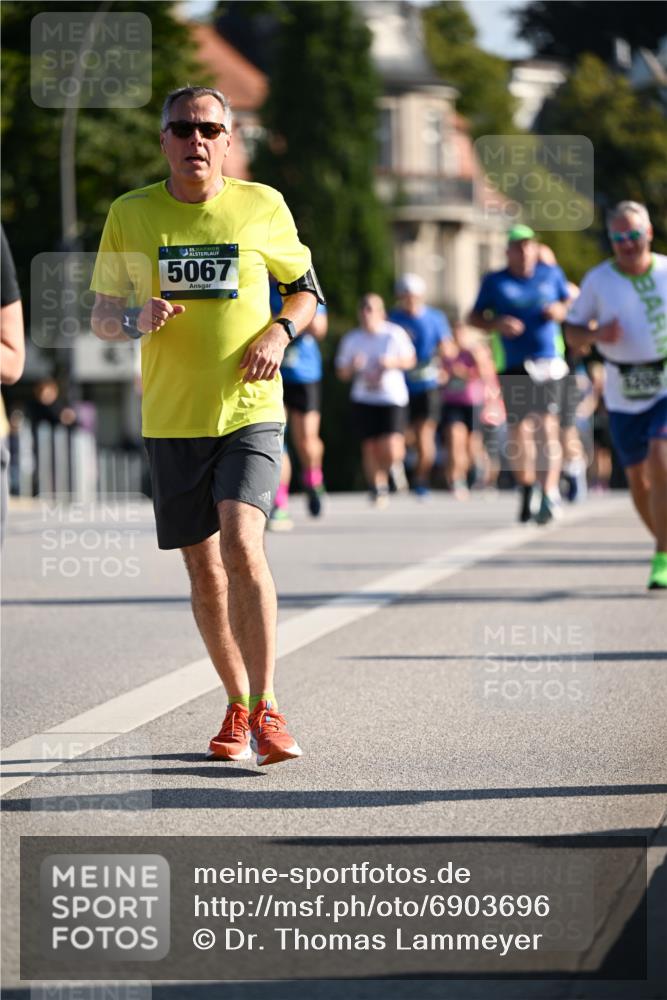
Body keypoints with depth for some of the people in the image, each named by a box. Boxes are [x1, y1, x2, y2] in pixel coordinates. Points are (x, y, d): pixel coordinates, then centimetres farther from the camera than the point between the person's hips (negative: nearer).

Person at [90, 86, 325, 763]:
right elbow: (100, 315, 10)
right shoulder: (129, 215, 3)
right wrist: (135, 318, -13)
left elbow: (305, 288, 14)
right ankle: (237, 707, 24)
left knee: (241, 545, -20)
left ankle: (265, 709, -16)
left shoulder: (262, 207, 1)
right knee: (203, 571, 7)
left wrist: (279, 331, -7)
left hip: (250, 409, -2)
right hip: (171, 419, 2)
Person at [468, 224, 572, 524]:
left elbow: (572, 304, 21)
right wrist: (496, 324, -10)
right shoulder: (494, 281, 7)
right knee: (518, 429, 3)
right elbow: (474, 317, 10)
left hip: (548, 364, -1)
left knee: (547, 425, -14)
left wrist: (561, 311, -2)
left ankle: (550, 494, -19)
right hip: (514, 366, 1)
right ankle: (526, 491, 21)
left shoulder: (552, 274, 10)